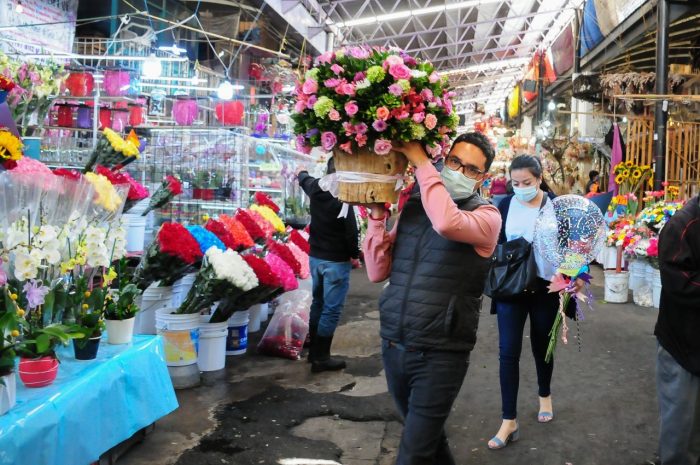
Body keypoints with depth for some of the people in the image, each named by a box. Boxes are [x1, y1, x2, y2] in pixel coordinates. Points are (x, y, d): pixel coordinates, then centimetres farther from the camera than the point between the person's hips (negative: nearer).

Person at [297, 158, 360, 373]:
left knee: (318, 303, 19)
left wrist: (301, 173, 49)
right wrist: (354, 255, -4)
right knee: (332, 309, -2)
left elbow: (305, 180, 26)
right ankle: (321, 358, 1)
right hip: (336, 260, -8)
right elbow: (351, 229, -19)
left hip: (315, 256, 8)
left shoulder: (315, 189, 2)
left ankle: (314, 350, 29)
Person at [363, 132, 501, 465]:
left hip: (440, 354, -5)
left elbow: (447, 222, -32)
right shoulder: (412, 206, 6)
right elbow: (377, 271, 4)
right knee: (426, 436, 24)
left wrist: (421, 162, -22)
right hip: (393, 345, 5)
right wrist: (378, 215, -5)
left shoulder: (487, 216, -7)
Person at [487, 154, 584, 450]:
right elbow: (496, 243, 6)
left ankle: (545, 396, 43)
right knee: (508, 351, -4)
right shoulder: (506, 205, -2)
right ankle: (509, 421, 3)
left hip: (545, 287, 0)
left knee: (542, 345, 16)